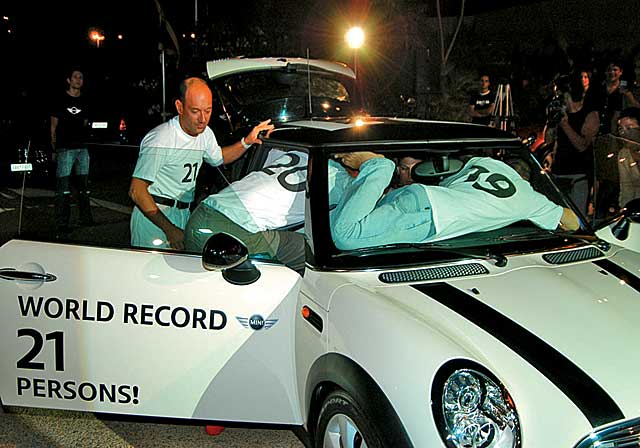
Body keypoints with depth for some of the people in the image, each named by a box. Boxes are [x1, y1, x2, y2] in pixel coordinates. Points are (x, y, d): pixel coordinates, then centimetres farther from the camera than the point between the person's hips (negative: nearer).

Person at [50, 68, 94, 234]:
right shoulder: (61, 99, 3)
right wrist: (54, 147, -1)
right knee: (63, 187, -6)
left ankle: (85, 217, 20)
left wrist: (87, 141, 15)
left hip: (82, 147, 5)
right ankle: (62, 225, -5)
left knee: (84, 184, 10)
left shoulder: (85, 101, 15)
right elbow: (54, 124, 4)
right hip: (65, 148, -5)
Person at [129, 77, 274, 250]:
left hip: (183, 216, 7)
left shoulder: (205, 134, 5)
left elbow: (218, 158, 28)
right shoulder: (160, 140, -21)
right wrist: (169, 229, -23)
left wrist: (246, 142, 11)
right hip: (153, 218, -7)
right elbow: (137, 191, -20)